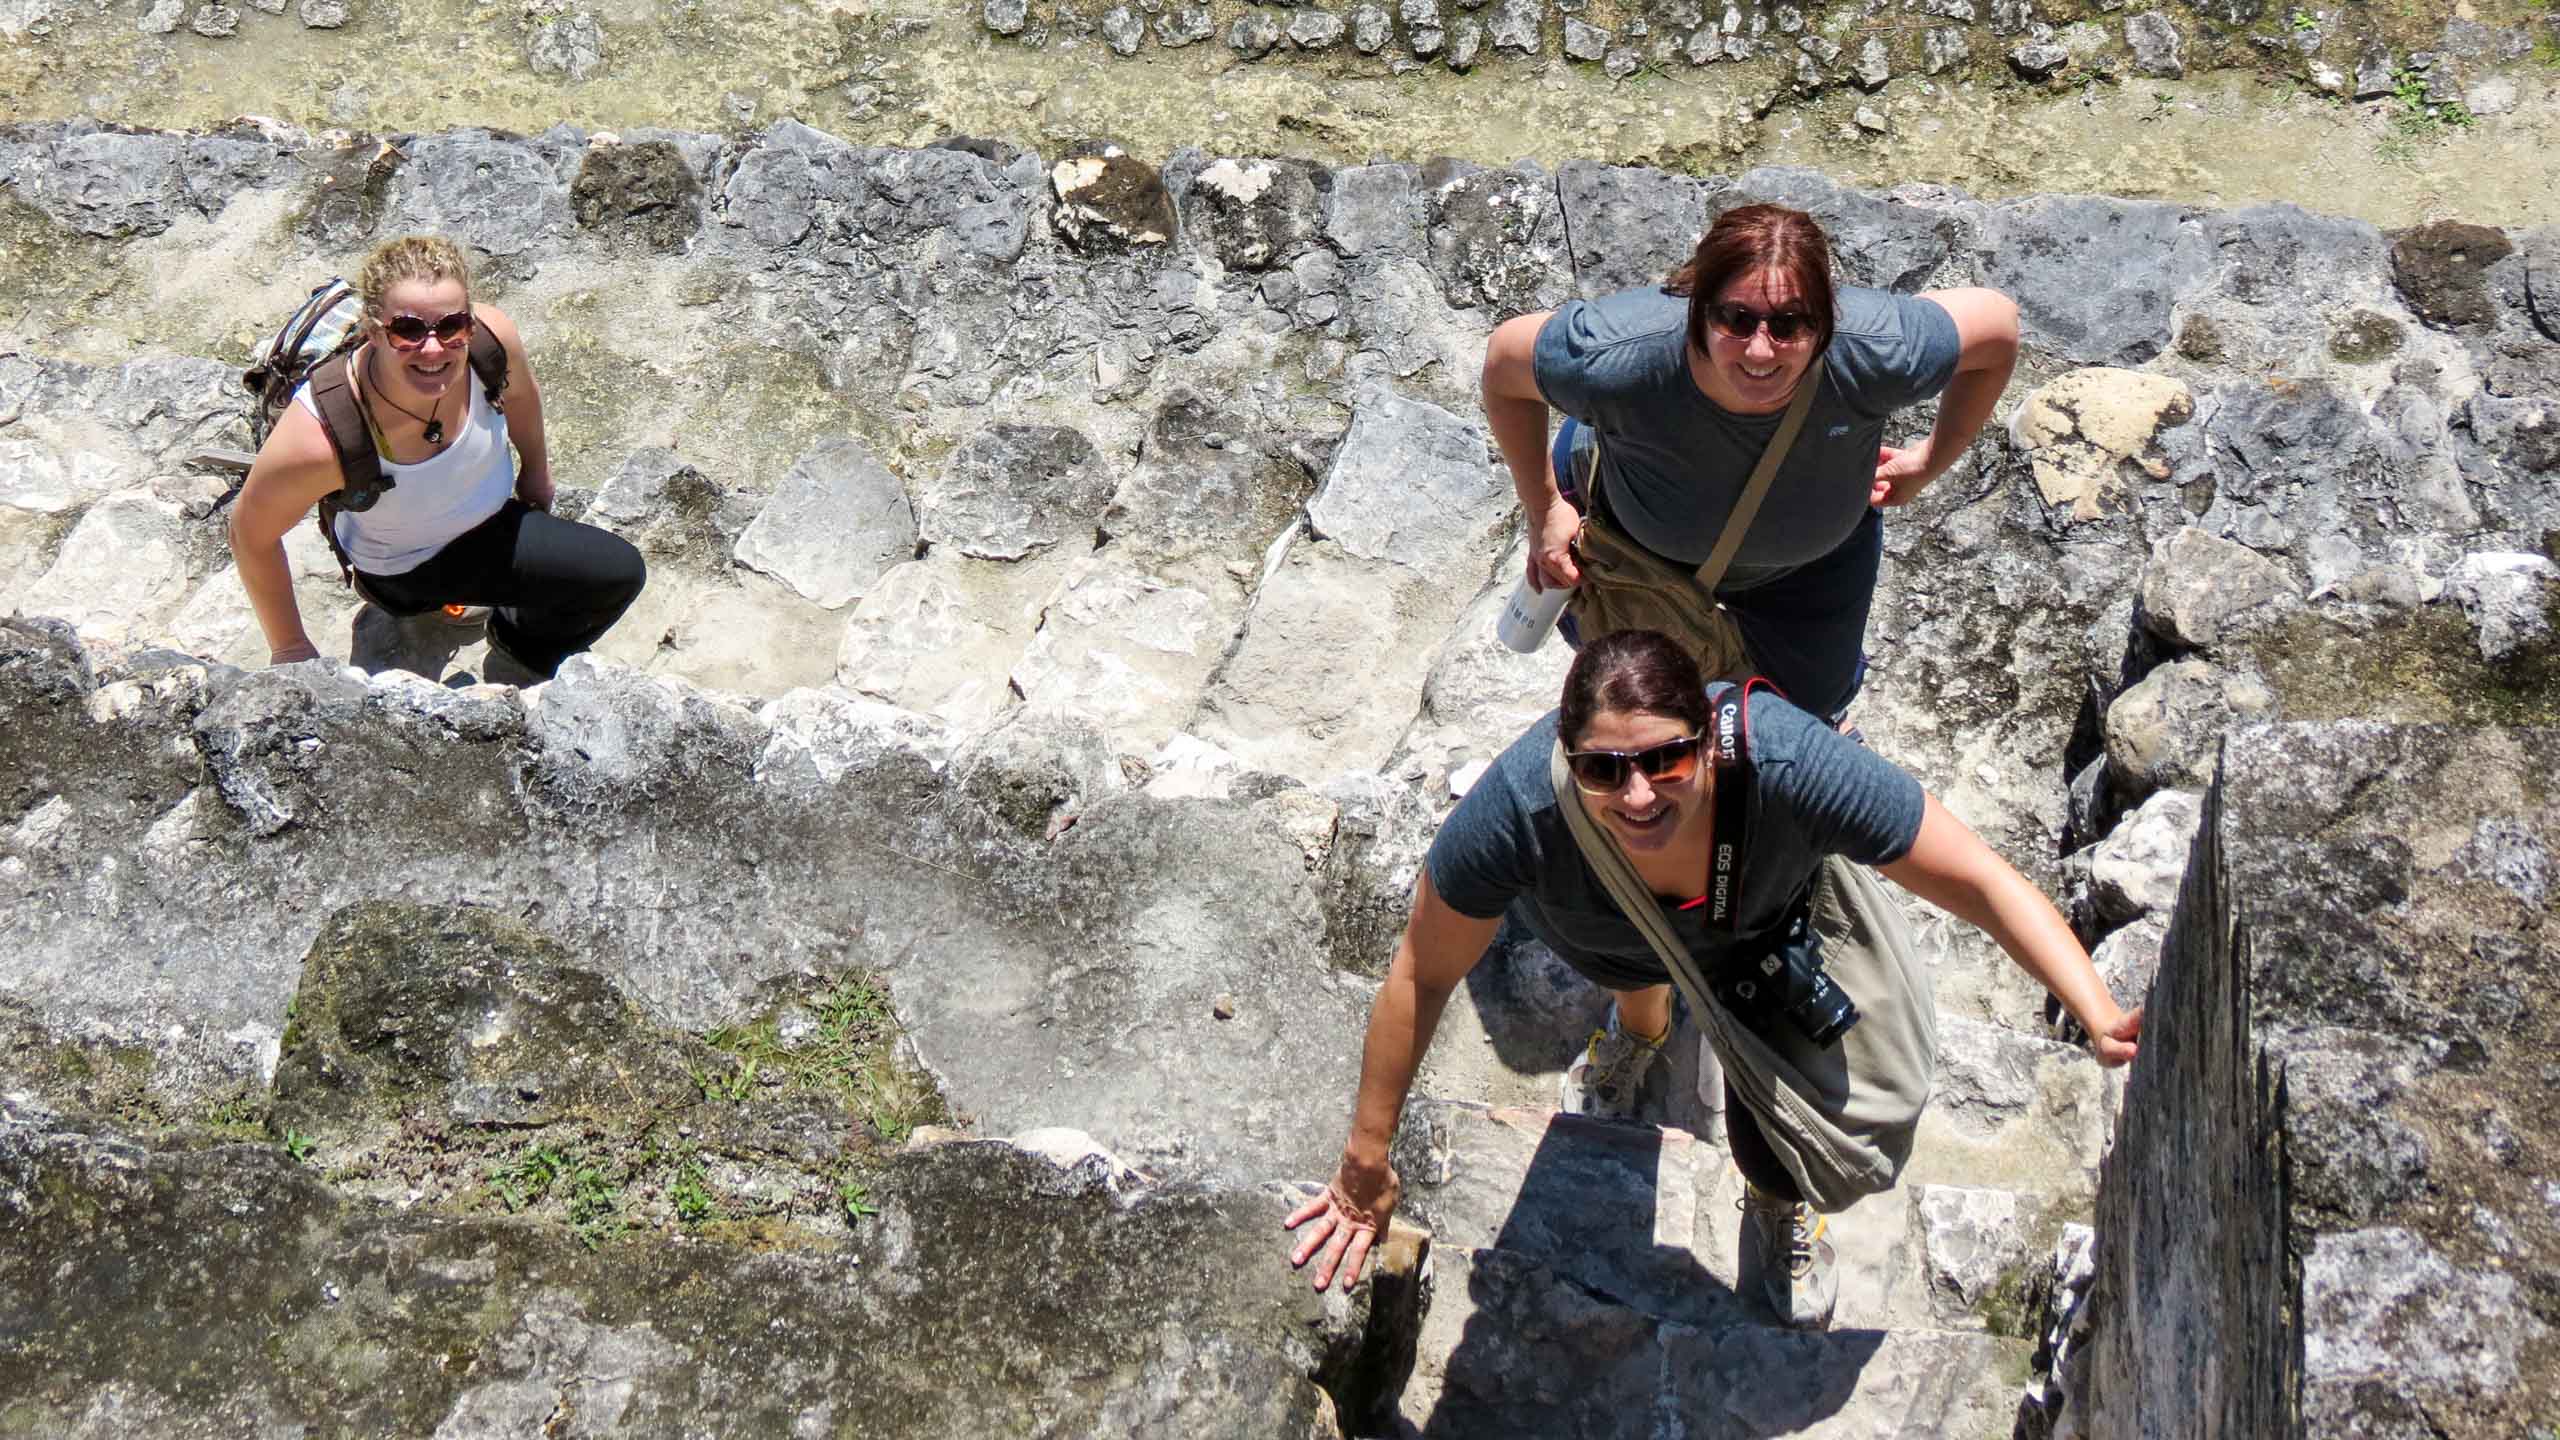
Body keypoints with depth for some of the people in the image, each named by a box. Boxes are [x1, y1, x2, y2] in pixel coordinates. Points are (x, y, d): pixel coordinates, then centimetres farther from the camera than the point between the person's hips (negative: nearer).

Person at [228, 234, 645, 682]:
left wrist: (536, 468, 17)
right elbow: (251, 532, -25)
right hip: (403, 573, -5)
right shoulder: (320, 440, -43)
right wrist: (289, 648, -11)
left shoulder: (491, 336, -31)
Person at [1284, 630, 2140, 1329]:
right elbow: (1422, 976, -27)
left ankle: (1777, 1205, 28)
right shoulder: (1520, 809, -44)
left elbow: (1987, 886, -37)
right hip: (1612, 936, 4)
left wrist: (2102, 1020, -51)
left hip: (1777, 916, -4)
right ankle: (1640, 1026, 23)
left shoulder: (1789, 766, -46)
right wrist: (1366, 1161, -19)